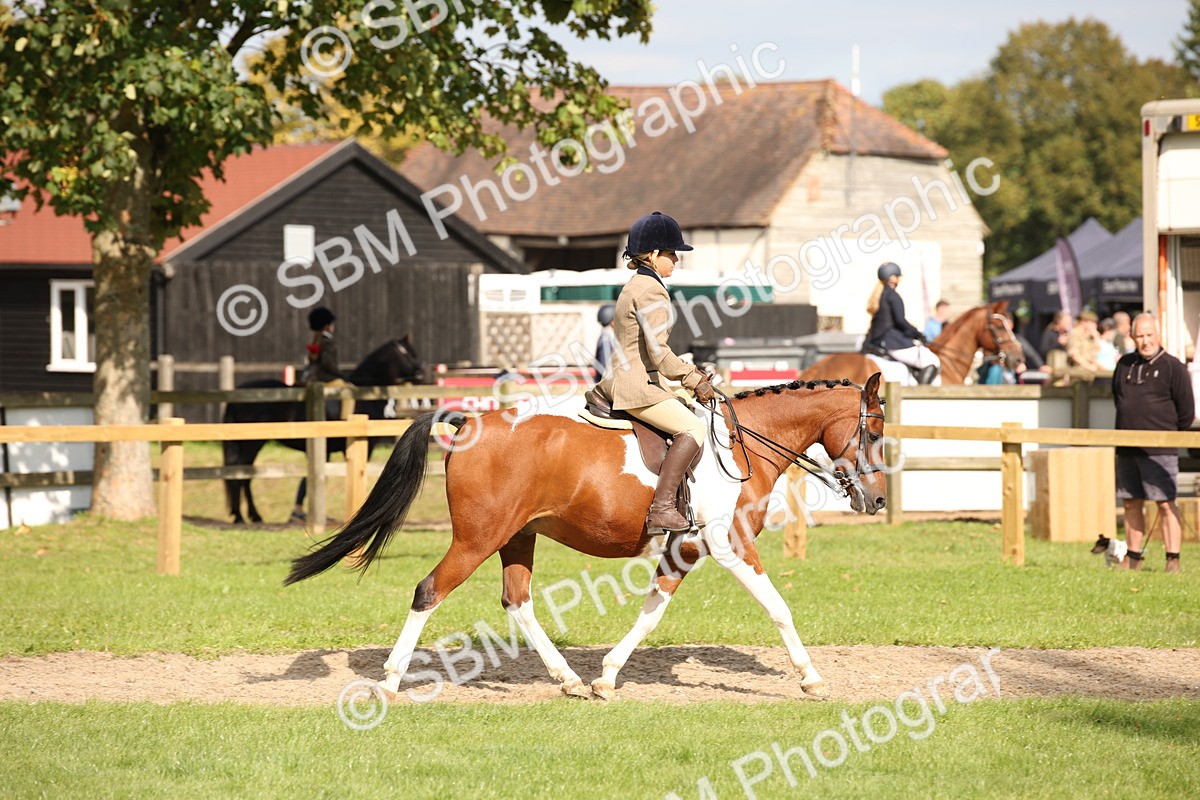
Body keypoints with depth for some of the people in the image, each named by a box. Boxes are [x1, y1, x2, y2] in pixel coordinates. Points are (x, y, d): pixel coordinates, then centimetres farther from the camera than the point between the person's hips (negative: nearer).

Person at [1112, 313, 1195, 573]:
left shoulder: (1172, 367, -3)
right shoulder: (1124, 365, 12)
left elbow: (1186, 410, -1)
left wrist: (1168, 433, 5)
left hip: (1159, 451, -6)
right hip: (1126, 449, 6)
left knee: (1165, 503, -9)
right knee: (1131, 503, 10)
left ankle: (1173, 559, -8)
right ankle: (1133, 557, 20)